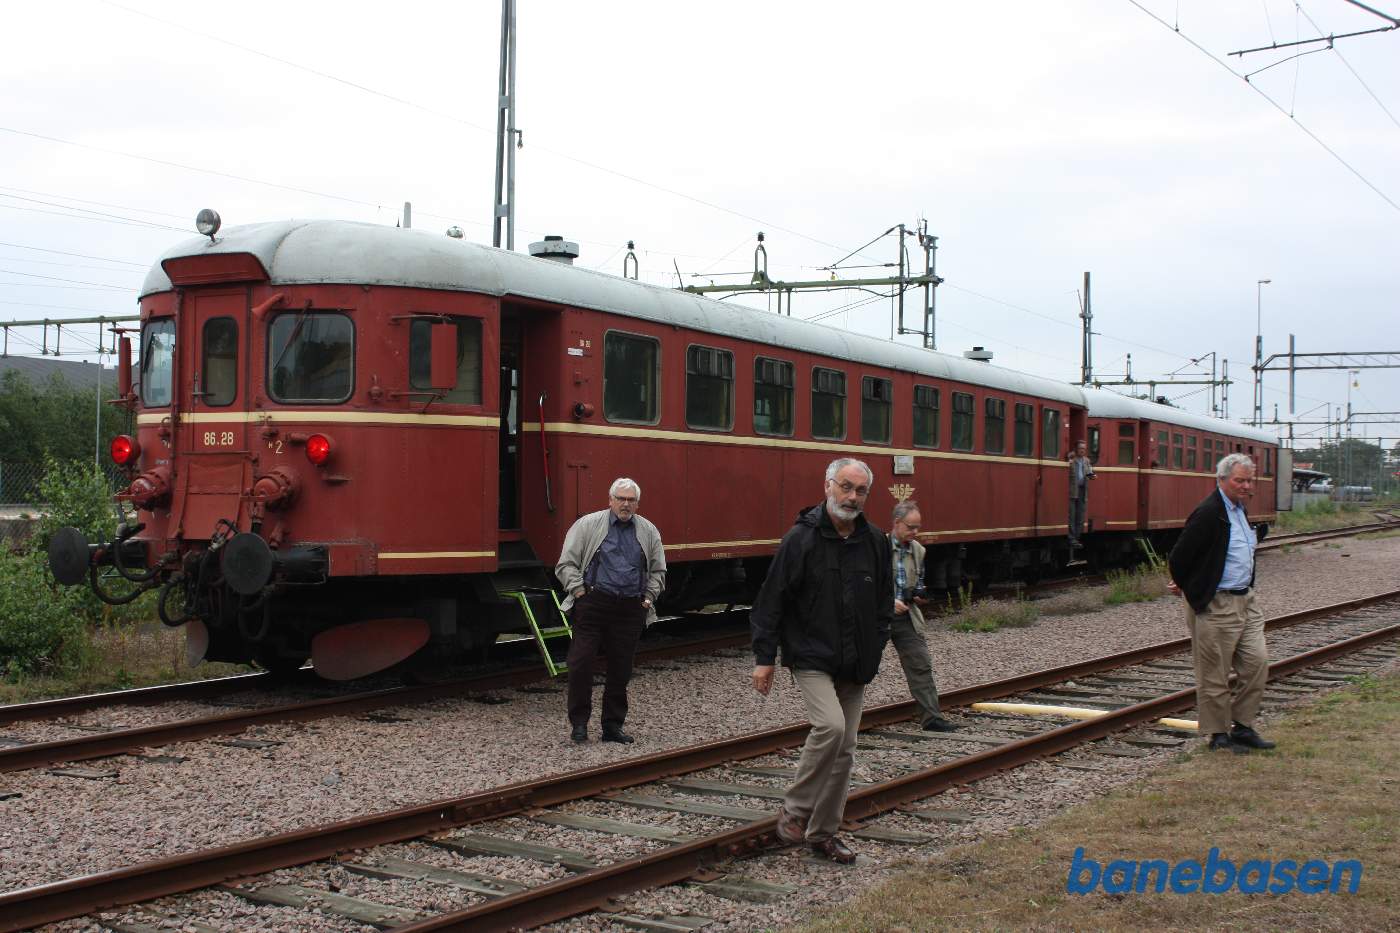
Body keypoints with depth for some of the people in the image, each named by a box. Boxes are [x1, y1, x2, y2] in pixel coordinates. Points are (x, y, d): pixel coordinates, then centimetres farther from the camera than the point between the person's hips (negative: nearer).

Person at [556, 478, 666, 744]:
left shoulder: (649, 531, 13)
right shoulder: (588, 525, 3)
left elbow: (658, 571, 22)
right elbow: (566, 563, 1)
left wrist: (649, 597, 10)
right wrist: (579, 591, -7)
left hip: (630, 610, 3)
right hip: (593, 604, -3)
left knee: (621, 669, 6)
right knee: (581, 663, -7)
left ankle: (613, 726, 17)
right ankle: (579, 723, 6)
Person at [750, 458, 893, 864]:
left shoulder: (875, 542, 6)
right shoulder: (801, 538, -9)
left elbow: (884, 602, 16)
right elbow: (771, 599, -8)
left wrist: (874, 650, 9)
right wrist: (764, 656, -10)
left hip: (854, 665, 6)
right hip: (811, 658, -6)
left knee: (844, 751, 7)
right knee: (830, 726, -25)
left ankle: (823, 833, 19)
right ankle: (794, 809, -6)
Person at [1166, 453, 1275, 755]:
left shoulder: (1239, 509, 12)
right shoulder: (1208, 514, -18)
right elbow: (1179, 557, -18)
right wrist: (1184, 586, 1)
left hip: (1245, 600, 9)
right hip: (1214, 606, -9)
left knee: (1257, 662, 7)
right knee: (1214, 673, 2)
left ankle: (1242, 727, 18)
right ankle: (1218, 735, 13)